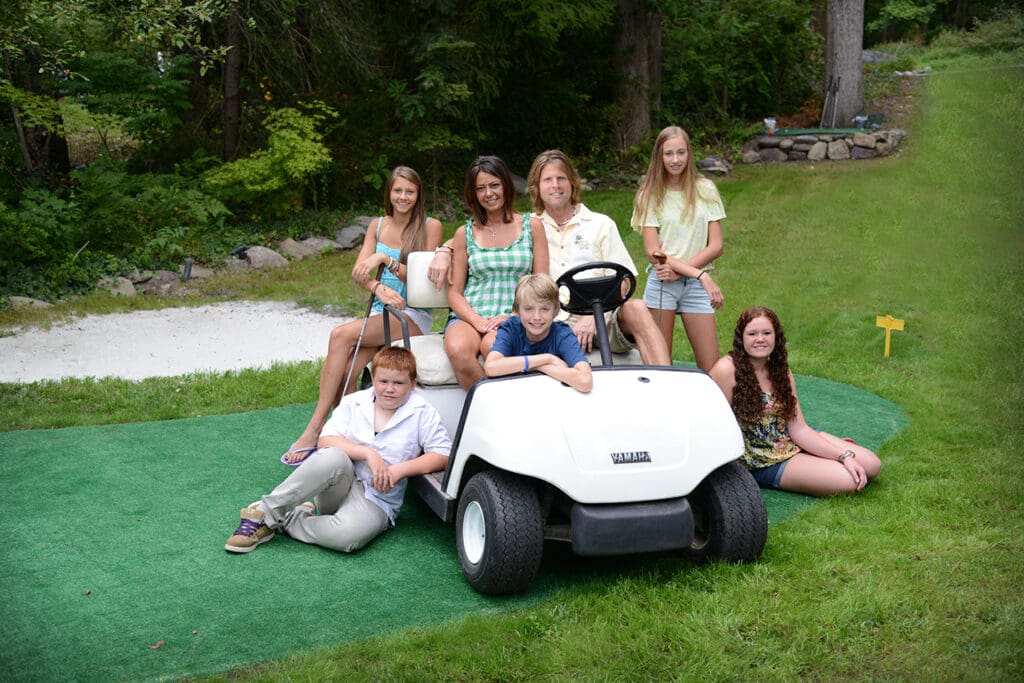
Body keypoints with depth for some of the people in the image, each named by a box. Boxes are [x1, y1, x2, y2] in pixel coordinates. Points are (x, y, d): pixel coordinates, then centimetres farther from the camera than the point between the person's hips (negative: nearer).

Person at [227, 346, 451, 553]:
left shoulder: (422, 413, 2)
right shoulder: (353, 403, 7)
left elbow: (443, 455, -5)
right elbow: (325, 441, -5)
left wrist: (400, 469, -16)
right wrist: (367, 453, -19)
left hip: (376, 501, -1)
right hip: (340, 485, 1)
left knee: (347, 536, -37)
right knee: (333, 457, -36)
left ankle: (283, 521, -13)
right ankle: (266, 512, -25)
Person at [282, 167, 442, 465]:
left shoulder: (430, 226, 1)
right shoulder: (378, 225, 14)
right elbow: (359, 272, 3)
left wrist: (384, 259, -18)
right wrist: (378, 287, -19)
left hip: (414, 314, -5)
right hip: (381, 309, 5)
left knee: (341, 335, -27)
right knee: (344, 373, -23)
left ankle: (314, 430, -24)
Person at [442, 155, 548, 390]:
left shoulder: (532, 226, 10)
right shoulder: (465, 233, 13)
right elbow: (454, 292, 9)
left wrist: (512, 317, -9)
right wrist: (478, 321, -10)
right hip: (469, 316, 2)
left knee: (492, 345, -38)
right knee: (458, 351, -34)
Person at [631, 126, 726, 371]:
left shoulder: (705, 190, 7)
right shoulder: (650, 195, 4)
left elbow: (716, 246, 2)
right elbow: (653, 252, -5)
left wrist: (679, 270, -13)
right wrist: (700, 274, -15)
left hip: (696, 286, 1)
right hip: (660, 284, -1)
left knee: (711, 369, -3)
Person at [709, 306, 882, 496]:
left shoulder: (781, 372, 1)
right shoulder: (727, 370, -20)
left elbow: (799, 430, -3)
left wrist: (844, 456, -12)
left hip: (794, 443, 6)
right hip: (762, 462, -6)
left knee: (871, 466, -2)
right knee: (848, 481, -19)